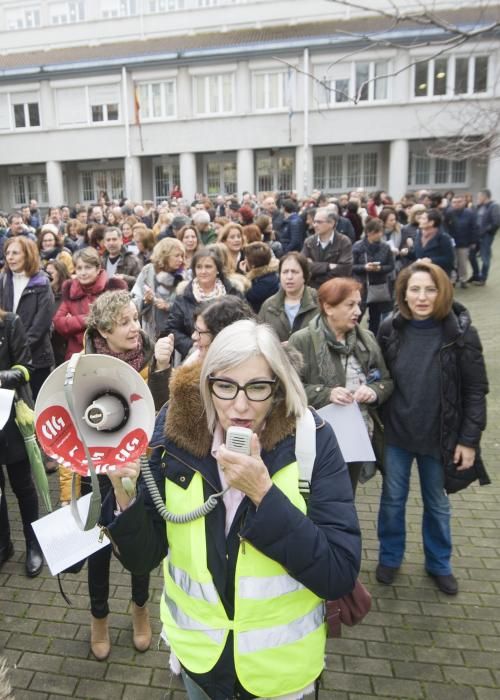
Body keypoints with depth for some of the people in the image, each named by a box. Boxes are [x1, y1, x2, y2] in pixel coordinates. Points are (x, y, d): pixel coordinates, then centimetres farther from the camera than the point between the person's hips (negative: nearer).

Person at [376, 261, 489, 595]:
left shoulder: (461, 333, -14)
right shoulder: (390, 329, -8)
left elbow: (476, 390, -10)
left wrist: (469, 439, -10)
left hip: (440, 437, -1)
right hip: (396, 433, 1)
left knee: (437, 503, 19)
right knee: (393, 499, 17)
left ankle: (439, 564, 42)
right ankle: (390, 557, 40)